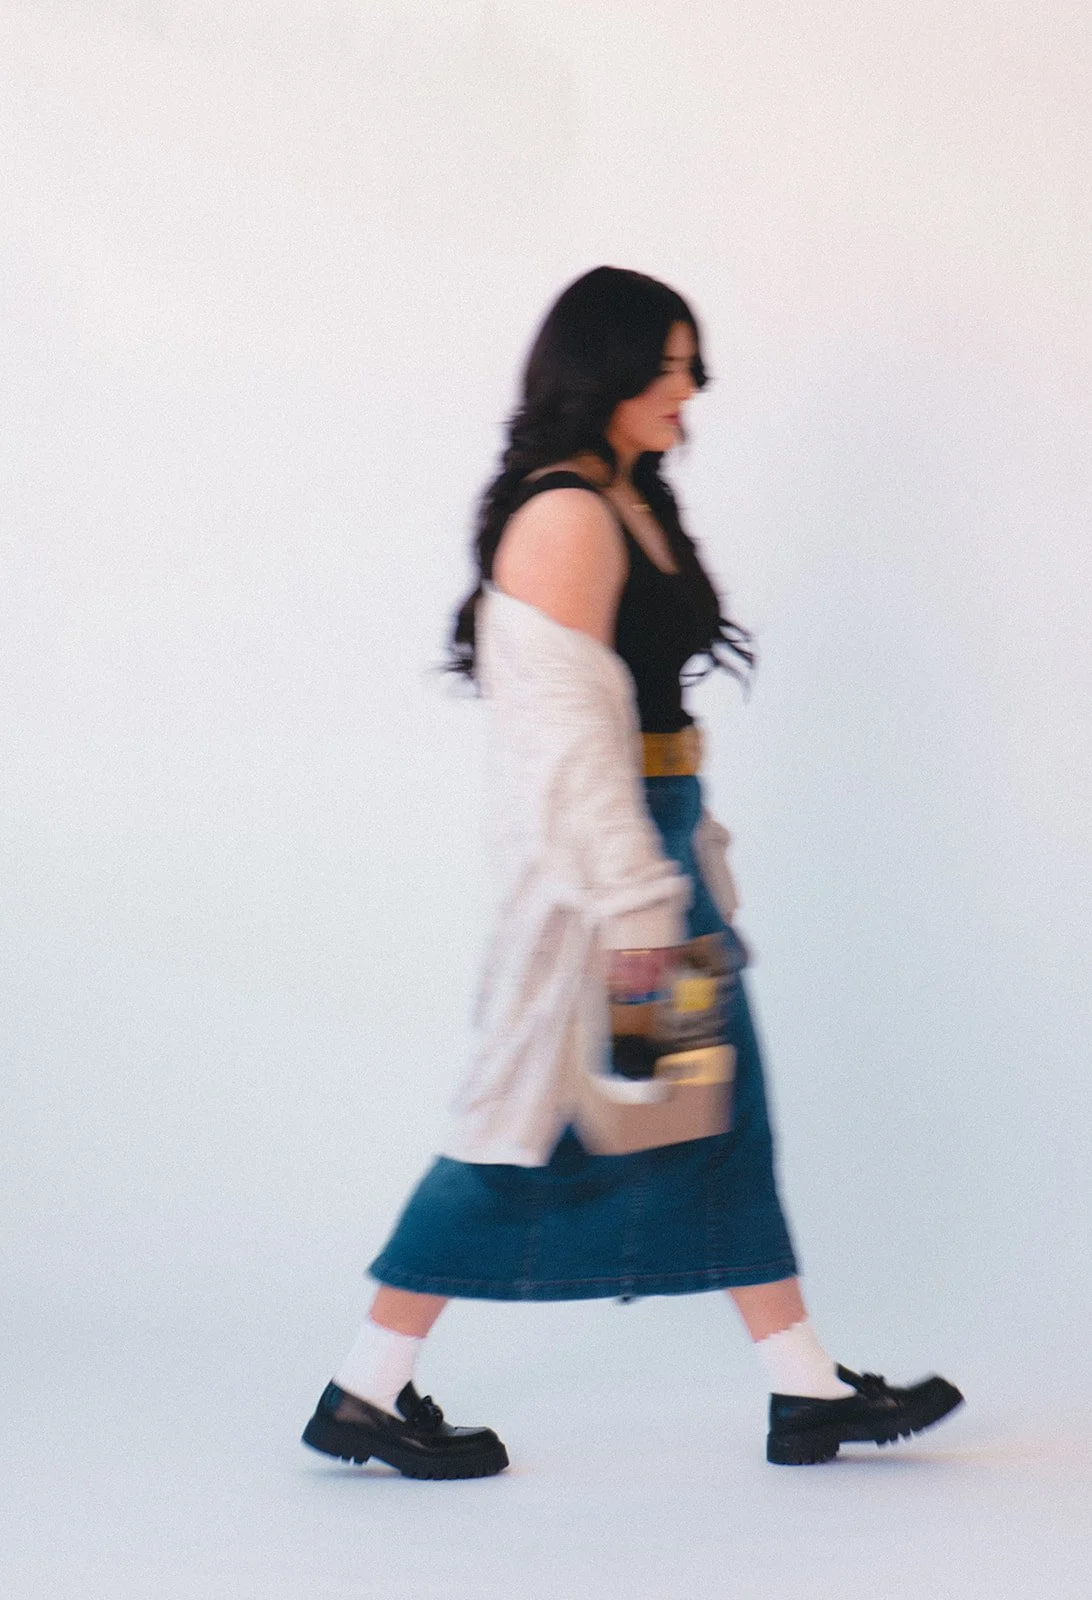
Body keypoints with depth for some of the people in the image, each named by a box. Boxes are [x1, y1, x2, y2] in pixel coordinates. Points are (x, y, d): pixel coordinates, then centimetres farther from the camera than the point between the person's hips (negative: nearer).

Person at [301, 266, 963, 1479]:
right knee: (533, 1118, -3)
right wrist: (632, 904, -22)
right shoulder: (567, 517, -17)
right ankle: (365, 1397, 6)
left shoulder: (630, 506, 14)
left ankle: (808, 1392, 16)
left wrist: (691, 854, 19)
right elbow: (572, 728, -21)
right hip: (587, 846, -10)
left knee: (720, 1103, 10)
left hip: (651, 832, 10)